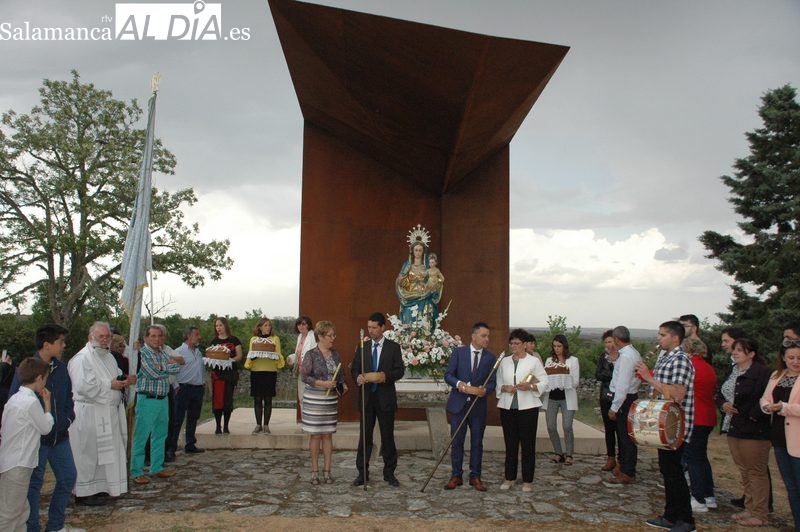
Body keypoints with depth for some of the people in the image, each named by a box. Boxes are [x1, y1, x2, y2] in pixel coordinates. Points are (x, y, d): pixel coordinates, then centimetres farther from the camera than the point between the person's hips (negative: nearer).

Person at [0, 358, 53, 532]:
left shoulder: (15, 398, 9)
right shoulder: (31, 401, -19)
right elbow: (46, 427, -7)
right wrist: (47, 403, 0)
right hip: (18, 465, -9)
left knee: (21, 511, 17)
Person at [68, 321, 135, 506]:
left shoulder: (109, 357, 14)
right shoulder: (82, 358, -13)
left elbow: (116, 378, 20)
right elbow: (83, 385, -22)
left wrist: (125, 380, -2)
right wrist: (110, 385, -19)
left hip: (109, 412, 8)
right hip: (89, 413, -8)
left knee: (105, 452, 14)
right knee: (88, 453, 0)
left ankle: (99, 487, 26)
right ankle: (84, 492, 11)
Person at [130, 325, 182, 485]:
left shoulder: (163, 352, 12)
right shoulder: (142, 353, -11)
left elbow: (177, 367, 3)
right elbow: (154, 373, -20)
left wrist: (162, 367, -12)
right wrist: (168, 367, -4)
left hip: (163, 399, 8)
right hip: (147, 399, -7)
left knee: (160, 435, 14)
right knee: (141, 436, -2)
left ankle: (157, 467, 25)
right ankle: (137, 472, 7)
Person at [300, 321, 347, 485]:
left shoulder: (335, 355, 6)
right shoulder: (311, 355, -10)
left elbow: (341, 374, 14)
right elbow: (303, 376, -13)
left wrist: (343, 385, -6)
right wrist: (322, 383, -21)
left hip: (331, 400, 5)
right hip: (314, 399, -4)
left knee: (328, 435, 8)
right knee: (315, 435, 4)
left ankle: (327, 471, 16)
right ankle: (315, 471, 15)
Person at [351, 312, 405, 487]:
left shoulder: (393, 347, 0)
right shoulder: (362, 347, 7)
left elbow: (400, 370, -4)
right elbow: (354, 368, 7)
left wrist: (386, 375, -23)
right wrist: (358, 377, -15)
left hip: (385, 398, -2)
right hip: (366, 397, 2)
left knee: (387, 436, 6)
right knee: (365, 435, 6)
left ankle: (389, 473, 18)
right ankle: (362, 473, 16)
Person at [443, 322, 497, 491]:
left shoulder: (490, 357, 2)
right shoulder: (458, 352, -2)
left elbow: (492, 382, 1)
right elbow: (448, 375, -3)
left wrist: (485, 389, -21)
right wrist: (459, 384, -23)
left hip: (478, 406, 1)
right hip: (458, 404, -1)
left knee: (477, 442, 9)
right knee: (456, 441, 5)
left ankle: (475, 477, 21)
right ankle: (456, 476, 17)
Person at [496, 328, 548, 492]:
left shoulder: (534, 361, 0)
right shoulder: (504, 362, 10)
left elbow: (544, 382, -2)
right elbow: (498, 383, 12)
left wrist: (530, 386, -18)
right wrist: (505, 388, -8)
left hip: (527, 408, -3)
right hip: (507, 407, 3)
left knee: (528, 444, 2)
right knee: (510, 443, 9)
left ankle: (528, 480, 12)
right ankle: (509, 478, 20)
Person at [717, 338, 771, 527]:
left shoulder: (762, 372, -14)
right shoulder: (733, 371, 13)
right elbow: (720, 394, 19)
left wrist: (752, 416, -17)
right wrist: (723, 404, -1)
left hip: (753, 431, -8)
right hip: (734, 429, 8)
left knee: (756, 472, 2)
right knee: (744, 472, 16)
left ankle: (759, 515, 12)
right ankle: (750, 509, 27)